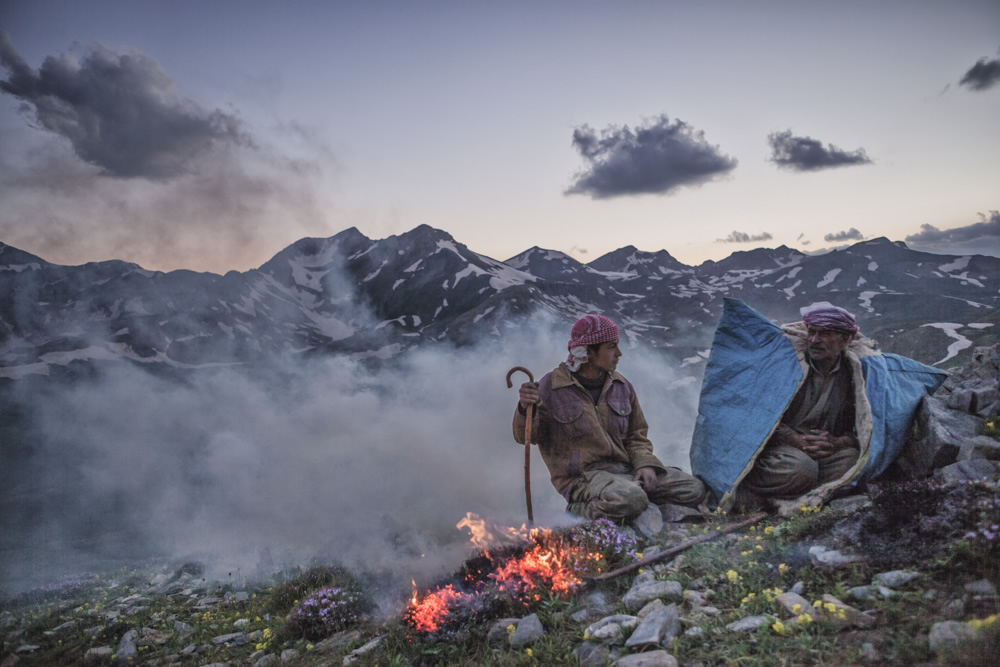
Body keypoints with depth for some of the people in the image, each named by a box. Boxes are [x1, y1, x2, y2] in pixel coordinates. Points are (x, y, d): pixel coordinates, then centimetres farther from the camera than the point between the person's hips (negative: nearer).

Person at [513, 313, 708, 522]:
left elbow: (636, 435, 16)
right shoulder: (551, 387, -7)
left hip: (624, 471, 6)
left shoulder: (621, 386, 9)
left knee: (695, 489, -7)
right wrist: (526, 409, -27)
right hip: (582, 477, -6)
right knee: (631, 500, -36)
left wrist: (644, 463, -4)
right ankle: (581, 509, -9)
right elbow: (527, 436, -5)